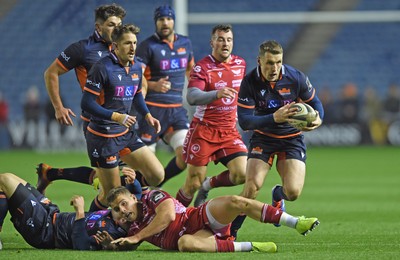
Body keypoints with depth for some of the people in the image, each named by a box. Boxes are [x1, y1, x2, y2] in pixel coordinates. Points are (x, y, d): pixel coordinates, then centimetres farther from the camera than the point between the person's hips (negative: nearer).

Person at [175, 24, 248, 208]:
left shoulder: (240, 64, 6)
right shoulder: (202, 67, -12)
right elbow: (192, 97, -29)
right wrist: (216, 94, -45)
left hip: (229, 131, 5)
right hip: (203, 130, -5)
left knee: (241, 174, -14)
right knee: (193, 183, -3)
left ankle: (208, 185, 15)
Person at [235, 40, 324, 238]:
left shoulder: (296, 78, -14)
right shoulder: (249, 82, -17)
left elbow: (314, 102, 1)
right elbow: (244, 121, -22)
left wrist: (318, 119, -23)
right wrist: (274, 118, -38)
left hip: (292, 138, 1)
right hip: (263, 138, -1)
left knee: (293, 192, -16)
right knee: (252, 185, -22)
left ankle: (278, 195, 25)